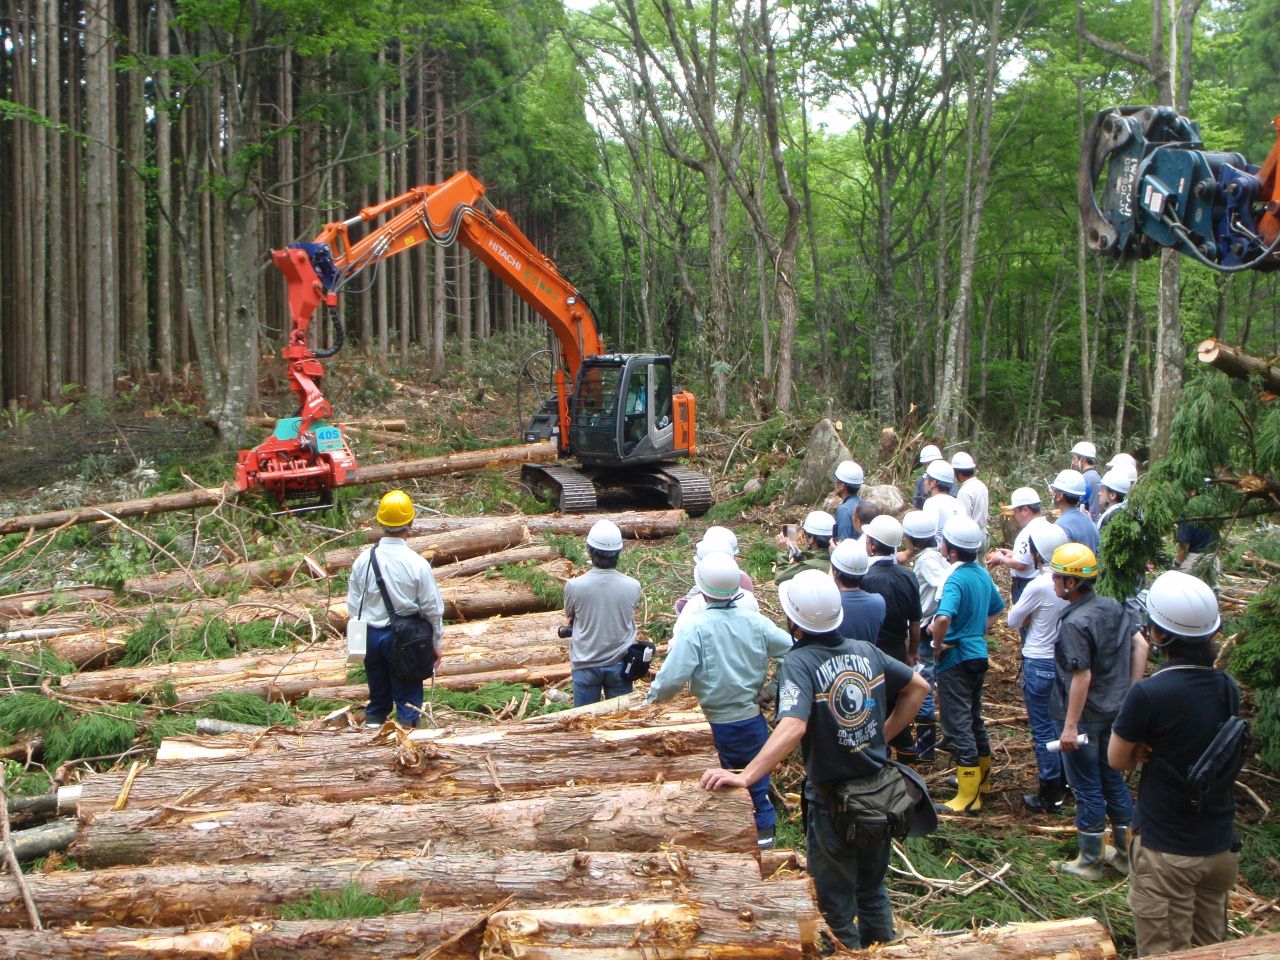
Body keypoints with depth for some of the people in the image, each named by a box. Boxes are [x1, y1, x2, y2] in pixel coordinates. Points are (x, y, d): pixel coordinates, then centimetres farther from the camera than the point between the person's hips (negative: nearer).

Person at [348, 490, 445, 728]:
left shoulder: (363, 560, -6)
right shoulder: (417, 564, -15)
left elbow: (353, 605, 3)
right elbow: (433, 608, -8)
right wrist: (437, 643, 5)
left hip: (371, 636, 3)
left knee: (377, 696, 17)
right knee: (407, 698, 8)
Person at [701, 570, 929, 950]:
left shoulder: (799, 663, -23)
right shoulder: (866, 651, -3)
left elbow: (792, 727, -38)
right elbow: (918, 687, 8)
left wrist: (745, 776, -42)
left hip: (834, 801, -6)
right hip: (880, 792, 6)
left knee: (837, 904, 14)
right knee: (873, 890, 26)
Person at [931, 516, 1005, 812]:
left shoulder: (956, 579, -22)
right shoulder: (983, 574, 5)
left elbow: (943, 618, -37)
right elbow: (997, 609, 21)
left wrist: (938, 646, -21)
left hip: (955, 659, -9)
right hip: (978, 655, 9)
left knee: (958, 726, -2)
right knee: (974, 719, 23)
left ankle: (968, 798, 1)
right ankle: (981, 778, 37)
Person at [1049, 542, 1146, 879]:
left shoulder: (1074, 624, -24)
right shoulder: (1113, 607, 1)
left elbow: (1082, 677, -26)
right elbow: (1140, 646, 6)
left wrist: (1070, 726, -21)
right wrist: (1131, 691, 11)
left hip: (1085, 717, -8)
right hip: (1115, 711, 8)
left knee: (1087, 788, 4)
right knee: (1113, 780, 19)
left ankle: (1089, 861, 16)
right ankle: (1125, 851, 30)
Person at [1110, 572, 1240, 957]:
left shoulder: (1149, 694, -22)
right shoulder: (1228, 689, -1)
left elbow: (1118, 759, -9)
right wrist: (1155, 750, -4)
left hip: (1166, 852, -6)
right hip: (1220, 849, 6)